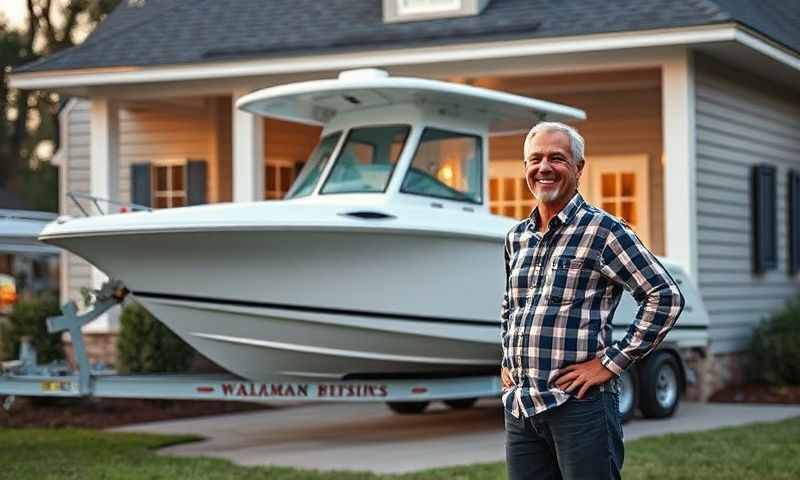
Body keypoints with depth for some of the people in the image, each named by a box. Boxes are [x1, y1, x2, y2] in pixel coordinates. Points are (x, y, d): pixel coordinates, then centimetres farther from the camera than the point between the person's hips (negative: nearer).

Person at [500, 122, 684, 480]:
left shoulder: (601, 230, -6)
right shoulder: (516, 237, 14)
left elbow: (666, 297, -11)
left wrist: (612, 362, -12)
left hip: (579, 405, -6)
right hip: (518, 408, 6)